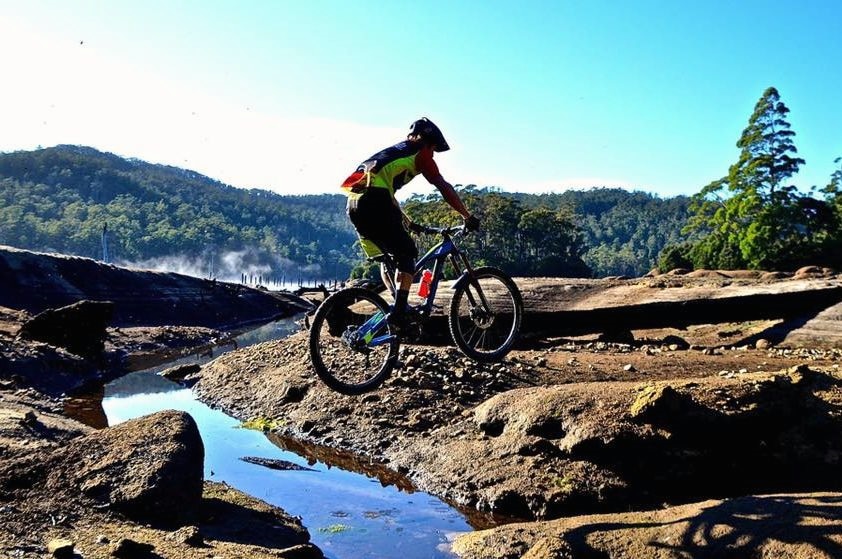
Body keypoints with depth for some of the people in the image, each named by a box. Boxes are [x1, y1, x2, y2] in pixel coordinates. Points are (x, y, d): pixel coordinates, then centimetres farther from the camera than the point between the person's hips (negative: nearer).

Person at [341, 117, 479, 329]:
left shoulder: (392, 151, 34)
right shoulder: (420, 153, 11)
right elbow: (443, 186, 4)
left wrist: (407, 221, 46)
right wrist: (467, 216, 8)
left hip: (354, 204, 8)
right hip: (375, 202, -8)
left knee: (387, 258, 20)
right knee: (407, 255, 3)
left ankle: (399, 308, 21)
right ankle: (399, 313, -7)